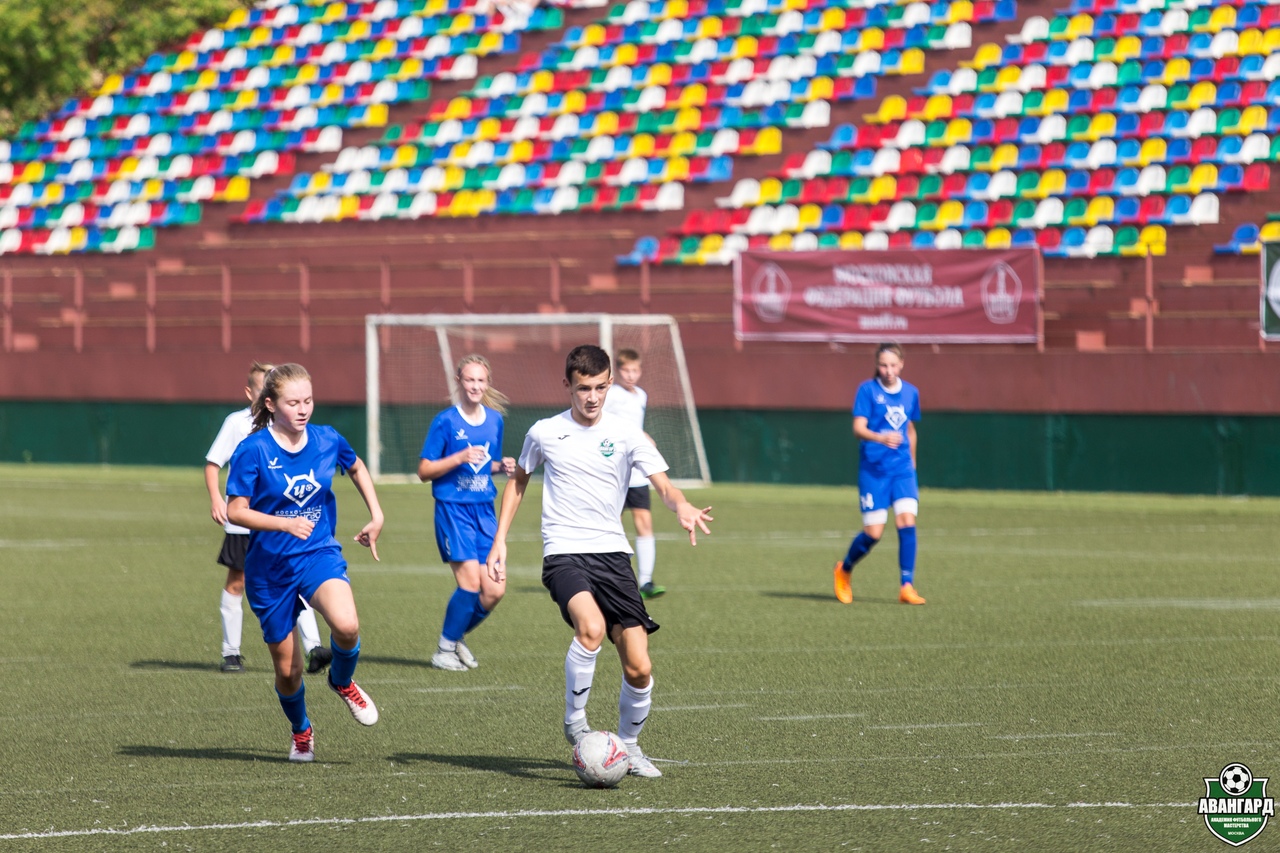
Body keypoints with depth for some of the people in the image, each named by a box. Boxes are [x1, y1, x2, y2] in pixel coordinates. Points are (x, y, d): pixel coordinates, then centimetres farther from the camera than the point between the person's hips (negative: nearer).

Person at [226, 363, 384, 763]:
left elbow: (357, 469, 20)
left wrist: (377, 516, 13)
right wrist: (284, 523, -26)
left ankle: (342, 681, 4)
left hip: (319, 554, 1)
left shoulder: (328, 441, -2)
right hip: (269, 568, -1)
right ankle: (301, 732, 37)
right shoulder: (253, 451, -13)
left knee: (346, 626, -30)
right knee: (288, 670, 5)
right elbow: (236, 511, -14)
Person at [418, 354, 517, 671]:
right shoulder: (446, 422, -6)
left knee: (495, 589, -3)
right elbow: (424, 471, -6)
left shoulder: (494, 420, 10)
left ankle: (457, 637, 21)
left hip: (484, 510, 5)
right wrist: (460, 458, -18)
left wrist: (503, 466, 0)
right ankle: (444, 650, 4)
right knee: (471, 582, -15)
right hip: (453, 509, -5)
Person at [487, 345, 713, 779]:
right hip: (564, 552, -2)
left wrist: (681, 506, -29)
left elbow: (663, 485, -6)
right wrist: (500, 541, 16)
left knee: (639, 668, -5)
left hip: (612, 553, 2)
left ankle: (628, 745, 21)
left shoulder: (625, 434, 3)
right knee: (591, 627, -33)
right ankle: (575, 721, -13)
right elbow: (518, 481, 23)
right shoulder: (544, 433, 6)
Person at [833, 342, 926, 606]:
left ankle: (907, 587, -11)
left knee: (907, 521, -15)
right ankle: (844, 569, 27)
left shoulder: (910, 393, 9)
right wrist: (881, 438, -34)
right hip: (873, 468, -3)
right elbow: (858, 428, -15)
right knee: (873, 532, -2)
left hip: (902, 468, 3)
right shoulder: (868, 390, -5)